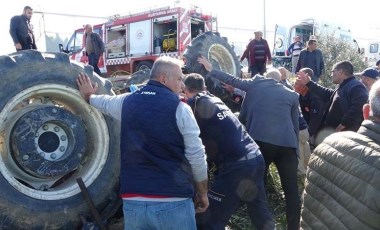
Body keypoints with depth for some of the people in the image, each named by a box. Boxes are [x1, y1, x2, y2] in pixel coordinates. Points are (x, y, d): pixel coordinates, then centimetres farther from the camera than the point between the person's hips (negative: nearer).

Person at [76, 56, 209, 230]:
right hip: (173, 203, -4)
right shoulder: (179, 108, -8)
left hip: (133, 202, 4)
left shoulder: (127, 102, 6)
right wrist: (203, 194, 6)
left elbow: (104, 102, 29)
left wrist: (89, 96, 52)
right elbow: (196, 157, -8)